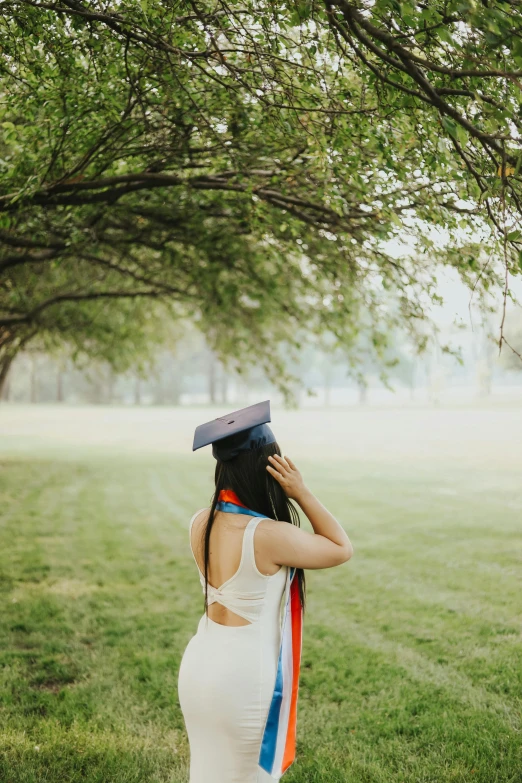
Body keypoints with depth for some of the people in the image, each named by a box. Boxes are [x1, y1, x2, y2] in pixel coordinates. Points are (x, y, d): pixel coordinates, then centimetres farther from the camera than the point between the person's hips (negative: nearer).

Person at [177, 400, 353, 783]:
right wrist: (302, 493, -12)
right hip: (245, 675, -7)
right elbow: (342, 549, -8)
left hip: (200, 663, 7)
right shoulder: (270, 535, -24)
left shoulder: (201, 523, -4)